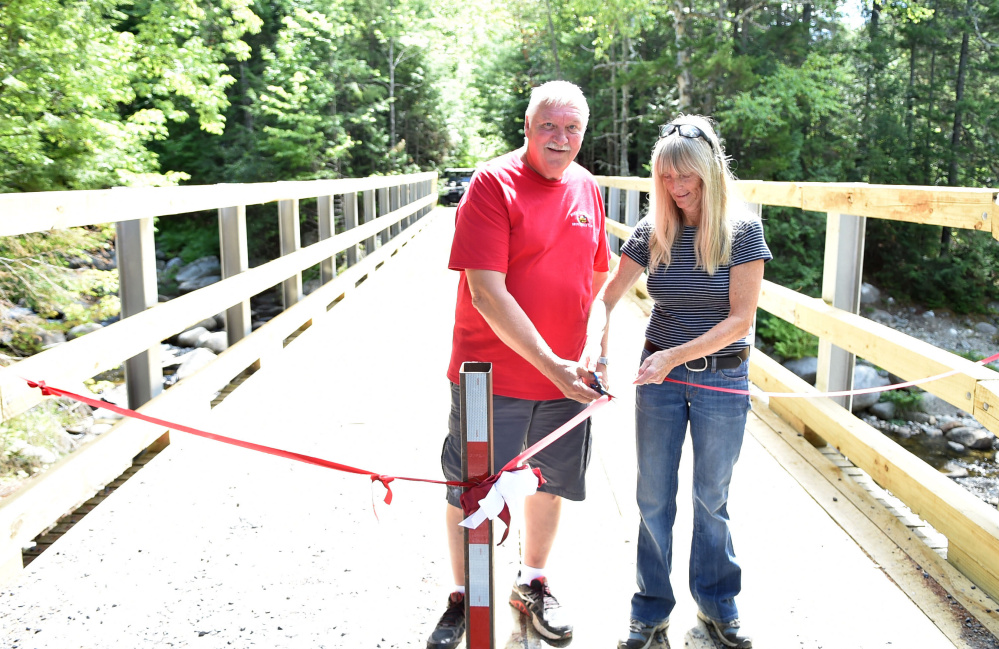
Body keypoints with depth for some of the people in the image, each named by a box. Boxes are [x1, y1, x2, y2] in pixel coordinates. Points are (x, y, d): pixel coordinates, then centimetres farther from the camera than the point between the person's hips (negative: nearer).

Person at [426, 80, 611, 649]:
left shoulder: (587, 188, 6)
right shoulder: (493, 184, -13)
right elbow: (487, 292, -20)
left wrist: (593, 353, 10)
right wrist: (552, 365, -23)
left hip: (566, 374, 5)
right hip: (491, 374, -5)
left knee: (551, 484, 18)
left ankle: (533, 585, 41)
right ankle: (462, 599, 30)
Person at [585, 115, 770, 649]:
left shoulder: (741, 230, -11)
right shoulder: (652, 231, -4)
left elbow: (740, 319, -16)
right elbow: (606, 298, -3)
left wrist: (674, 356, -25)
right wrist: (594, 344, -22)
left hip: (722, 378, -2)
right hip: (659, 373, 2)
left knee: (711, 497, 13)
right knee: (653, 498, 9)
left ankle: (716, 603, 35)